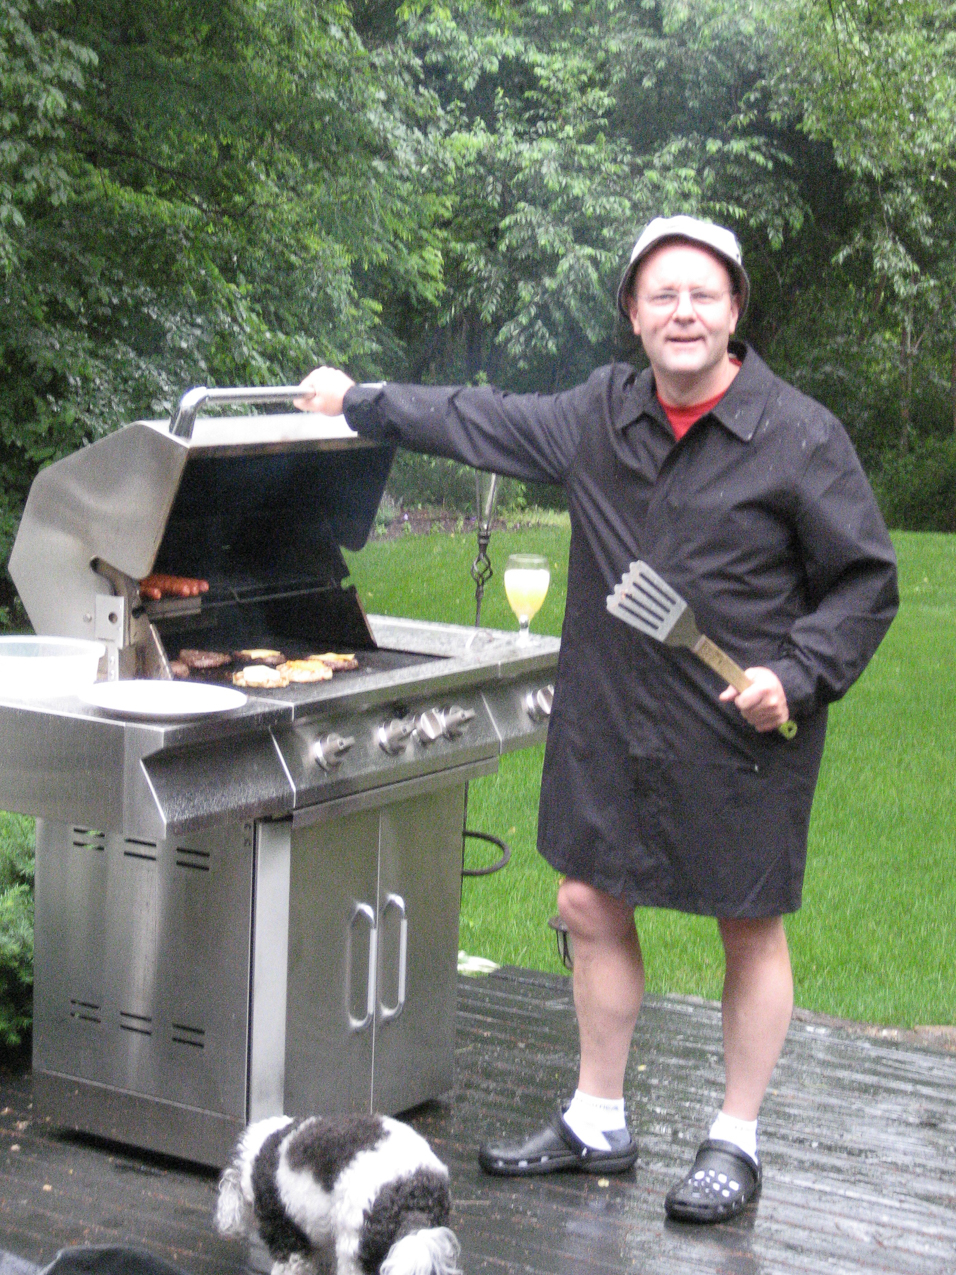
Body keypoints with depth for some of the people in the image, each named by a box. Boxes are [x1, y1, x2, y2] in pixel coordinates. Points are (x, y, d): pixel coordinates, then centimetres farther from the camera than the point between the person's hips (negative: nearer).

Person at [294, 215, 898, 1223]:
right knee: (591, 907, 12)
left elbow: (865, 581, -4)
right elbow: (484, 423, 19)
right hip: (611, 722, 5)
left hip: (743, 731, -5)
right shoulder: (600, 414, 4)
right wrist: (361, 402, 25)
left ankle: (735, 1143, 23)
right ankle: (597, 1123, 29)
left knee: (750, 933, 7)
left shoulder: (801, 437, -11)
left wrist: (798, 674, -16)